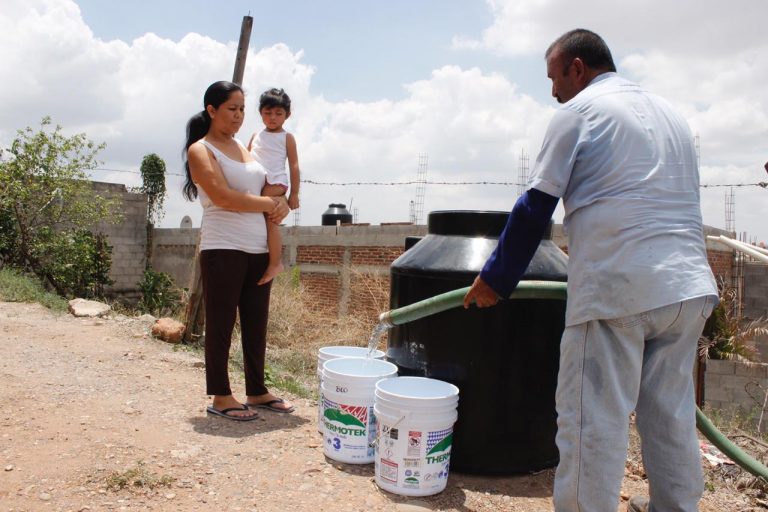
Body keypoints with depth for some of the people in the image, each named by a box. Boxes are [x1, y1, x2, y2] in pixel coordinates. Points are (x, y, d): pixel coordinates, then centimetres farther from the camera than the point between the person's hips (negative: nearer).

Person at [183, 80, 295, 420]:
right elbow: (224, 197, -16)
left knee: (256, 324, 10)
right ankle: (220, 396, 11)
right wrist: (271, 203, -8)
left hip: (259, 250, 7)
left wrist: (282, 206, -1)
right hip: (224, 249, -6)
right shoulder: (200, 150, -2)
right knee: (221, 324, 1)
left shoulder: (245, 147, 18)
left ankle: (257, 391, 21)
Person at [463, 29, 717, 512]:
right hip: (690, 287, 8)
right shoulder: (670, 113, 22)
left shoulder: (580, 110, 1)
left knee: (593, 420, -2)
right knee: (672, 415, 17)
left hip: (618, 288, -8)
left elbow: (535, 208, -3)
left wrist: (496, 279, 5)